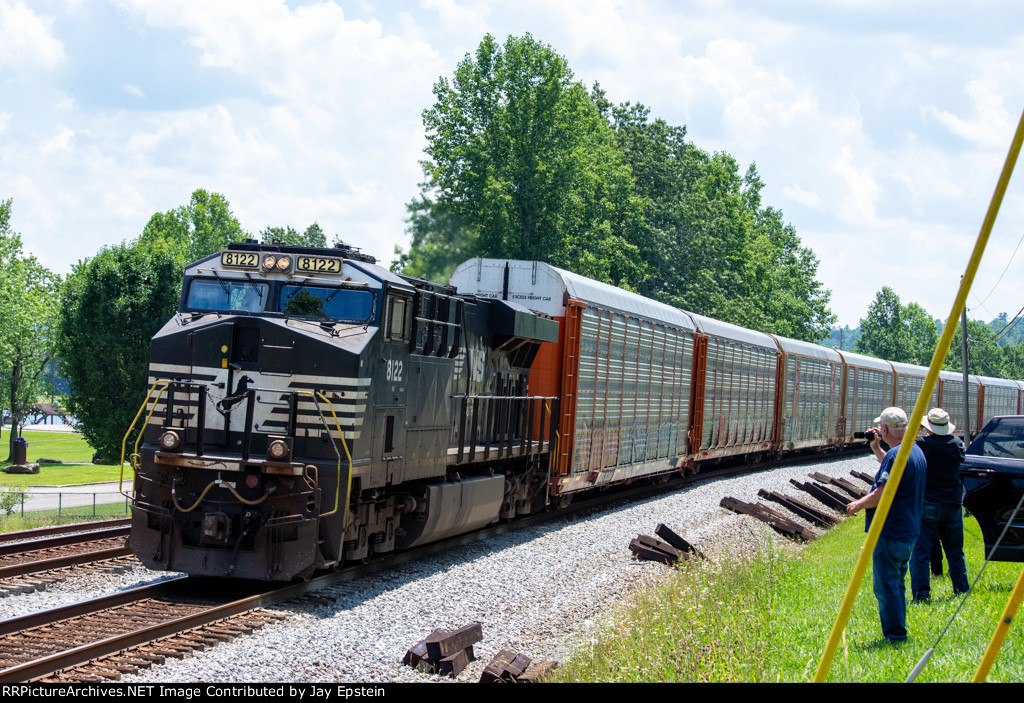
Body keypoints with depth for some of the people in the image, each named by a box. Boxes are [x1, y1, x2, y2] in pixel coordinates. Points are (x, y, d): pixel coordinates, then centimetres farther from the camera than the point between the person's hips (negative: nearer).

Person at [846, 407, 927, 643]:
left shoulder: (896, 455, -19)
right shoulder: (916, 451, 12)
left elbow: (881, 495, -22)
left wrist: (858, 504, -6)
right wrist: (876, 450, 25)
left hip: (890, 533, -10)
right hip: (908, 533, 10)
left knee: (886, 586, -5)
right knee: (896, 584, 18)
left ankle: (895, 635, -3)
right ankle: (897, 633, 23)